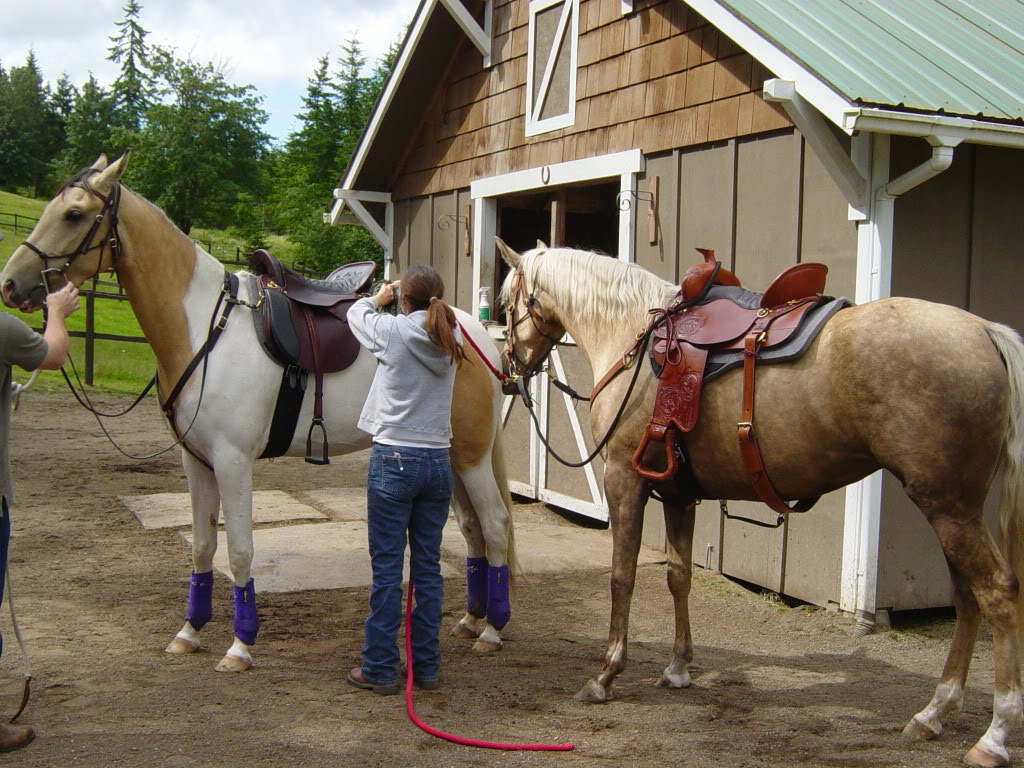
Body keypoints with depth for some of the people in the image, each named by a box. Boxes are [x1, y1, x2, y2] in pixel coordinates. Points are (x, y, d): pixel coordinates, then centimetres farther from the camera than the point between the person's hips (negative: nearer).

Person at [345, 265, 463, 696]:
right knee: (428, 568, 11)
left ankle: (380, 670, 9)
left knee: (386, 570, 2)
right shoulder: (451, 339, 2)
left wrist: (378, 298, 32)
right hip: (438, 462, 4)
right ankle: (427, 667, 18)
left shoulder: (392, 331, -8)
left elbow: (355, 313, 13)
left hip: (393, 460, -4)